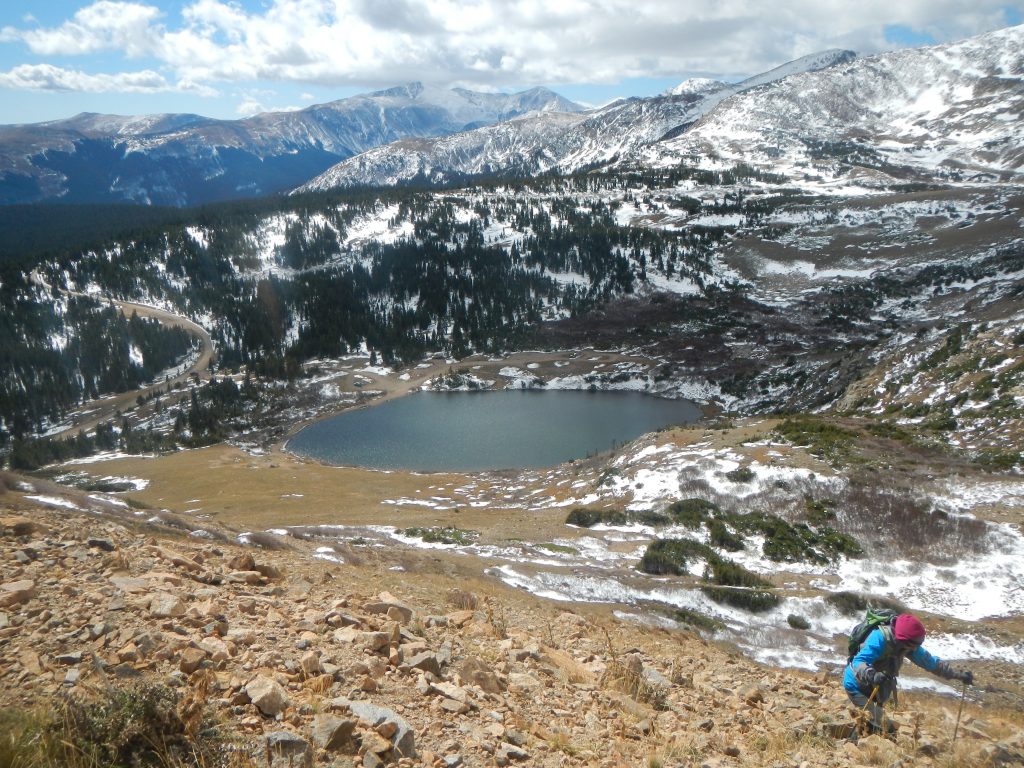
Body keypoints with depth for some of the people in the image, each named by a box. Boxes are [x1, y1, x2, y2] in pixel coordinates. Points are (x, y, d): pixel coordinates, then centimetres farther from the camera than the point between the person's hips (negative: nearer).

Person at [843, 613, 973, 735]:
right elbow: (859, 661, -43)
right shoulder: (880, 638, -33)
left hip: (873, 688, 9)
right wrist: (871, 675, -62)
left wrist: (957, 674, 4)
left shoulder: (908, 644, -9)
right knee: (872, 727, -17)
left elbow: (929, 661, 6)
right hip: (858, 685, -8)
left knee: (876, 724, 22)